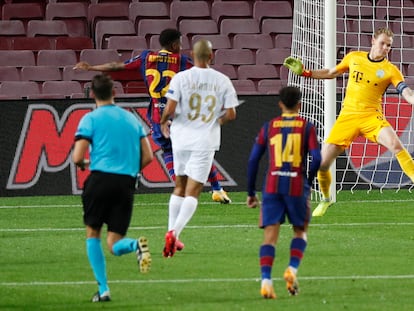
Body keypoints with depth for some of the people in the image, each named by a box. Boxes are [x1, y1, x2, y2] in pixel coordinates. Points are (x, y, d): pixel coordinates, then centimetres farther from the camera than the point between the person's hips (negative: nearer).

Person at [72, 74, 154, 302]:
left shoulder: (91, 119, 1)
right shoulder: (131, 118, 16)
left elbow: (77, 157, -6)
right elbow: (147, 157, 11)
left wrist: (84, 164, 17)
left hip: (100, 179, -3)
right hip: (126, 183, 3)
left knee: (93, 234, 14)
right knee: (114, 245, 6)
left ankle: (103, 289, 4)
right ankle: (135, 245, -30)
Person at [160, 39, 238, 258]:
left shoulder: (180, 78, -6)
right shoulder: (222, 81, -2)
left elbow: (170, 109, -12)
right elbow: (231, 114, -2)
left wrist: (164, 122, 9)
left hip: (181, 138, 1)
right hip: (205, 141, -1)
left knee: (179, 187, 18)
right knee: (192, 191, -1)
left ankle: (171, 233, 15)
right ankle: (174, 231, -20)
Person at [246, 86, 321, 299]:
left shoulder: (269, 126, 9)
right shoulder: (307, 127, 4)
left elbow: (253, 159, 6)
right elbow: (316, 159, -6)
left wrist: (251, 192, 13)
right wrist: (308, 182, 11)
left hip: (272, 187, 1)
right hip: (297, 186, -1)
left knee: (270, 235, -2)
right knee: (300, 231, 18)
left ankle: (266, 279, -19)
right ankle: (292, 269, -4)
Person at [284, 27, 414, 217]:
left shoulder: (390, 70, -2)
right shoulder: (354, 57, 8)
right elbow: (332, 73, 24)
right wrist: (304, 73, 18)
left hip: (371, 116, -3)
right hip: (347, 116, 3)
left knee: (395, 144, -34)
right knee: (322, 163, -1)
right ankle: (326, 199, 25)